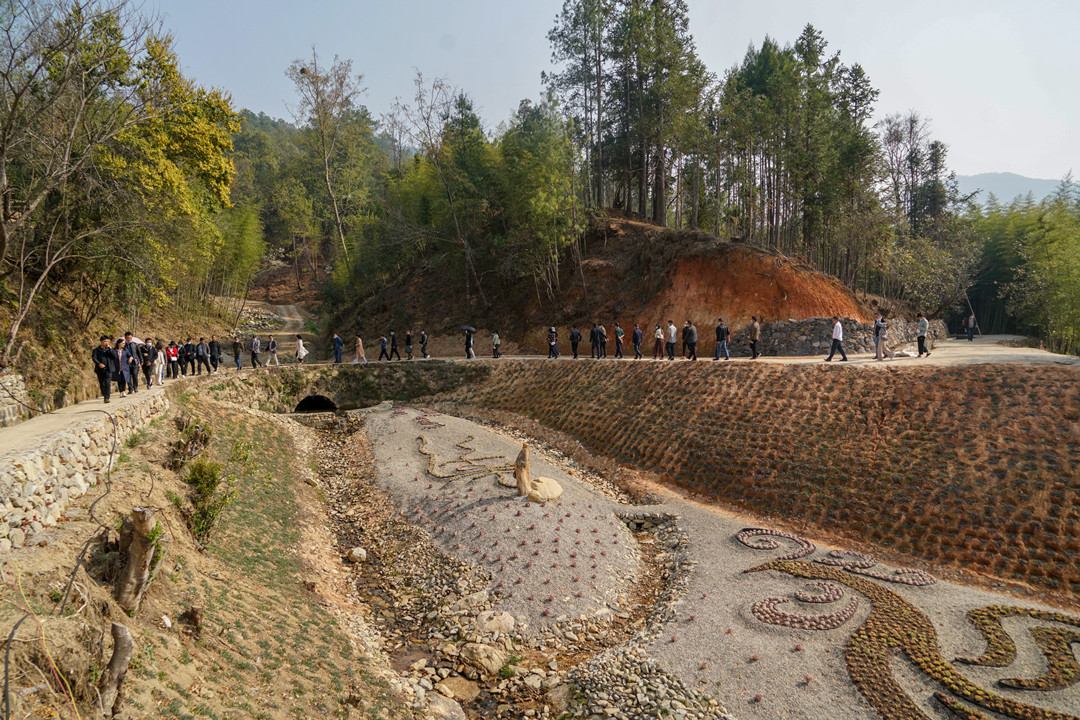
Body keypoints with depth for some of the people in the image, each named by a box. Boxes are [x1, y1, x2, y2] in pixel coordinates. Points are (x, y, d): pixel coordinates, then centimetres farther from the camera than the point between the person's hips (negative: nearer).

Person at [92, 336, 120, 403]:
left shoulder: (110, 349, 10)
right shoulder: (96, 350, 6)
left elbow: (115, 356, -2)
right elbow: (94, 358, -5)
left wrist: (110, 349, -12)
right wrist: (99, 364, -22)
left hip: (108, 369, -1)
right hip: (100, 369, 1)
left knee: (107, 383, -12)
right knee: (102, 384, 9)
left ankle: (107, 398, -14)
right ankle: (104, 395, 27)